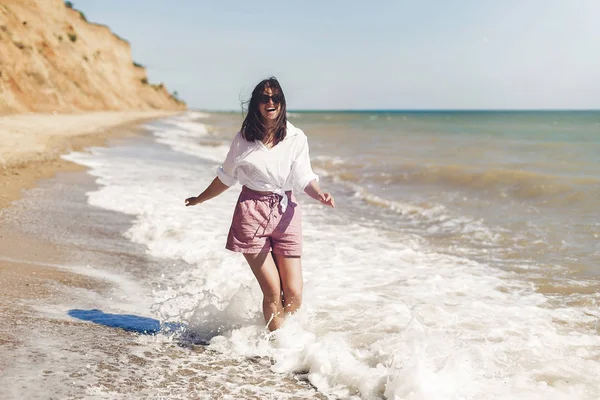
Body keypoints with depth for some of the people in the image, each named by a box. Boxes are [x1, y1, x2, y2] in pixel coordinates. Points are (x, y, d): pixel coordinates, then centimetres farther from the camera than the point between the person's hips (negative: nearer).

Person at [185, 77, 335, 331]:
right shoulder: (244, 138, 2)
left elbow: (304, 179, -3)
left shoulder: (296, 138, 2)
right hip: (252, 214, -1)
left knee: (294, 295, -2)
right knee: (273, 293, -8)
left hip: (286, 213, 2)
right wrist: (200, 199, 25)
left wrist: (320, 195, -24)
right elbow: (226, 177, 15)